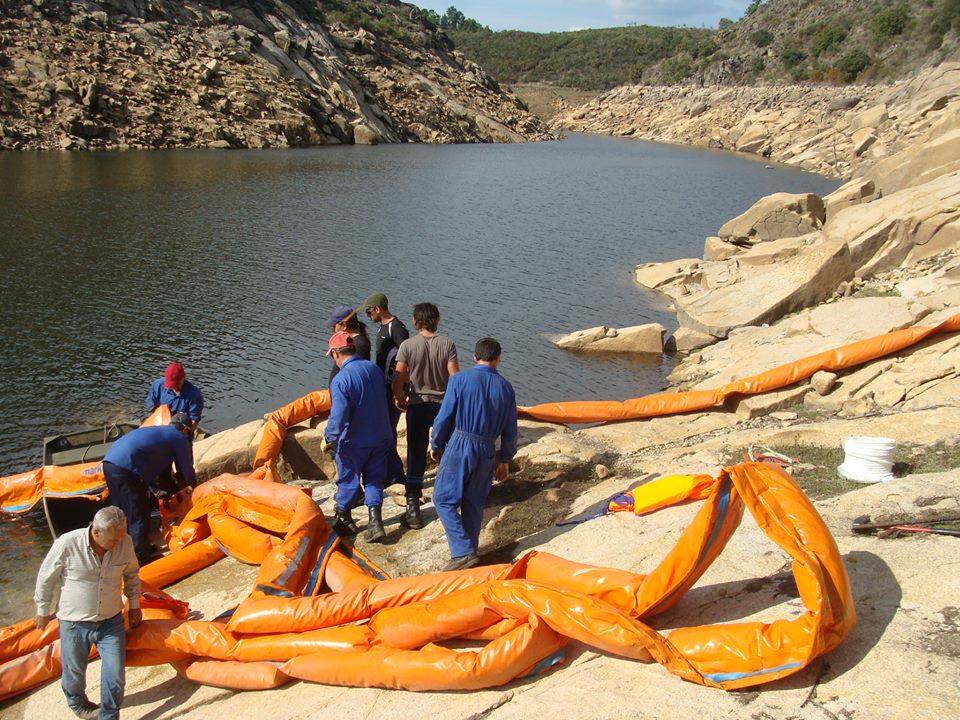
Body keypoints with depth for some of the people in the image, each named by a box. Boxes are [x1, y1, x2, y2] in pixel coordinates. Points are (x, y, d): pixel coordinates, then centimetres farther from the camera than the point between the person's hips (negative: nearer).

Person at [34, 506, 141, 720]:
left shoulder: (125, 543, -14)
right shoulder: (67, 544, -24)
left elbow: (131, 574, 7)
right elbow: (46, 578, -6)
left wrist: (134, 605, 14)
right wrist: (43, 612, 5)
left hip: (111, 620, 2)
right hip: (74, 622, -2)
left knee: (115, 674, -1)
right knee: (74, 671, 19)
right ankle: (77, 703, 50)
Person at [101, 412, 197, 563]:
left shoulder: (156, 431, 32)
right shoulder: (179, 438, 9)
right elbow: (187, 470, 16)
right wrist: (193, 487, 35)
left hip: (109, 462, 9)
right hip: (127, 470, -9)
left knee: (123, 511, 22)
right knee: (139, 516, 3)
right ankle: (140, 556, 9)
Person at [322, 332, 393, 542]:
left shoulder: (341, 380, -22)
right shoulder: (374, 369, -1)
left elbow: (338, 417, -24)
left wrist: (329, 439, -10)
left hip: (353, 442, -5)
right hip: (381, 437, 5)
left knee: (348, 480, 14)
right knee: (374, 480, 14)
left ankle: (344, 521, 30)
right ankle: (375, 523, 7)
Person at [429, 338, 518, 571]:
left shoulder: (460, 379, -5)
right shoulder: (505, 387, 7)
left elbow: (444, 417, -5)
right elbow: (510, 429, 11)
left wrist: (435, 445, 10)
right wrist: (505, 459, 22)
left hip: (459, 447, -4)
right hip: (487, 451, 4)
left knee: (444, 500, 2)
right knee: (474, 504, 14)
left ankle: (463, 552, -8)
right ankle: (469, 553, 22)